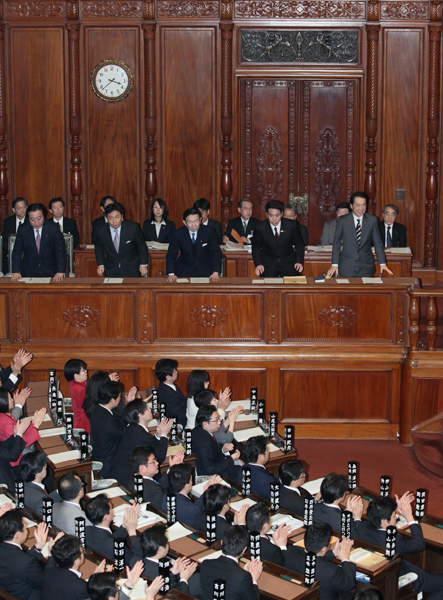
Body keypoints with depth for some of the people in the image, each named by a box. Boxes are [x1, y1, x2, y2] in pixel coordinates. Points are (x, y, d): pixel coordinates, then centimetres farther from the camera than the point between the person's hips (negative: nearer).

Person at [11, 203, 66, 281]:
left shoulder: (53, 228, -4)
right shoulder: (23, 229, -1)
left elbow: (60, 251, -5)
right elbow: (17, 251, 3)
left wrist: (60, 272, -15)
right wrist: (16, 272, -9)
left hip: (50, 273, -1)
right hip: (28, 273, 1)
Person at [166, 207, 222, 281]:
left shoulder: (209, 231, -5)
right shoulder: (178, 234, -5)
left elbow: (216, 253, -3)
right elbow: (171, 255, -3)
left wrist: (215, 273, -16)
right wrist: (171, 274, -18)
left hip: (206, 272, 0)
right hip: (184, 272, 0)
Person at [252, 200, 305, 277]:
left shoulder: (292, 225, -5)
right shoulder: (260, 228, -4)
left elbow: (299, 244, 6)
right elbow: (256, 247, 7)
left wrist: (299, 262, -8)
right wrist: (258, 264, -9)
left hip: (289, 263, 0)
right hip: (268, 264, 0)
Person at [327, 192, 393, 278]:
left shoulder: (372, 220, 4)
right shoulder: (342, 221, 0)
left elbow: (378, 242, 7)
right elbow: (336, 243, 3)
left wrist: (382, 263, 3)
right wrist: (334, 264, -2)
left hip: (366, 268, 1)